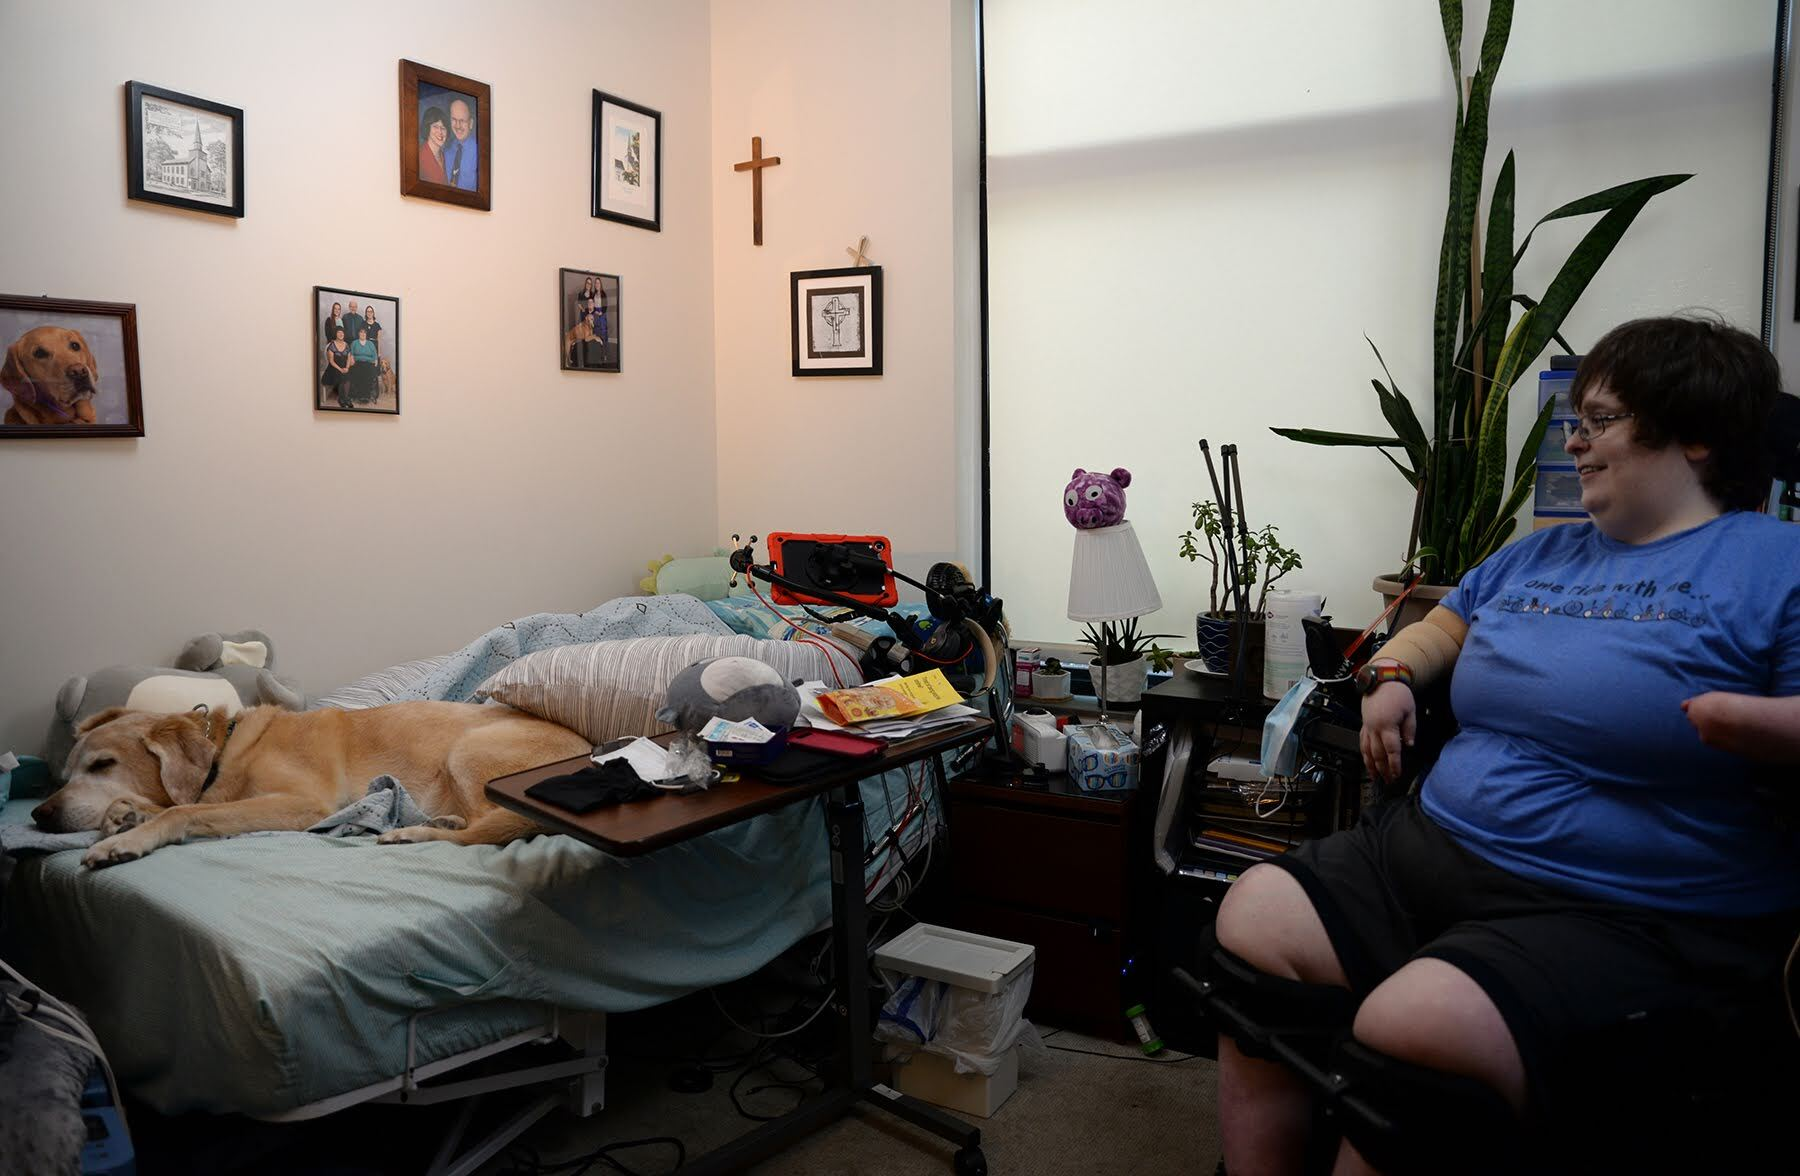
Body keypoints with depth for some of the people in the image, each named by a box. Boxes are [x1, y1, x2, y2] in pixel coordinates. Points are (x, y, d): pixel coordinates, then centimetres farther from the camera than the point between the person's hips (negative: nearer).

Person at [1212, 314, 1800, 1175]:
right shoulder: (1537, 556, 20)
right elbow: (1441, 626, 32)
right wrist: (1391, 675, 12)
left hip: (1624, 917, -7)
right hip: (1429, 846, 7)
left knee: (1409, 1028, -32)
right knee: (1251, 916, -9)